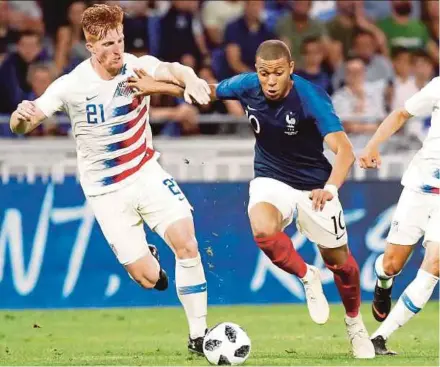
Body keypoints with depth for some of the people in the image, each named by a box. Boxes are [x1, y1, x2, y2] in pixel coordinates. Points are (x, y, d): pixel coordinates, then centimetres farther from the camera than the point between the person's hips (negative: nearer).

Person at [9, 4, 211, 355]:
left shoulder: (137, 66, -12)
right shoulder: (71, 86, -16)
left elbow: (170, 69, -31)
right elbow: (21, 127, -16)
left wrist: (190, 78, -55)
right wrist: (22, 116, -41)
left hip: (147, 173, 2)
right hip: (106, 191, -1)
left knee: (186, 242, -16)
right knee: (148, 278, -4)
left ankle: (198, 335, -2)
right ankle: (146, 258, 36)